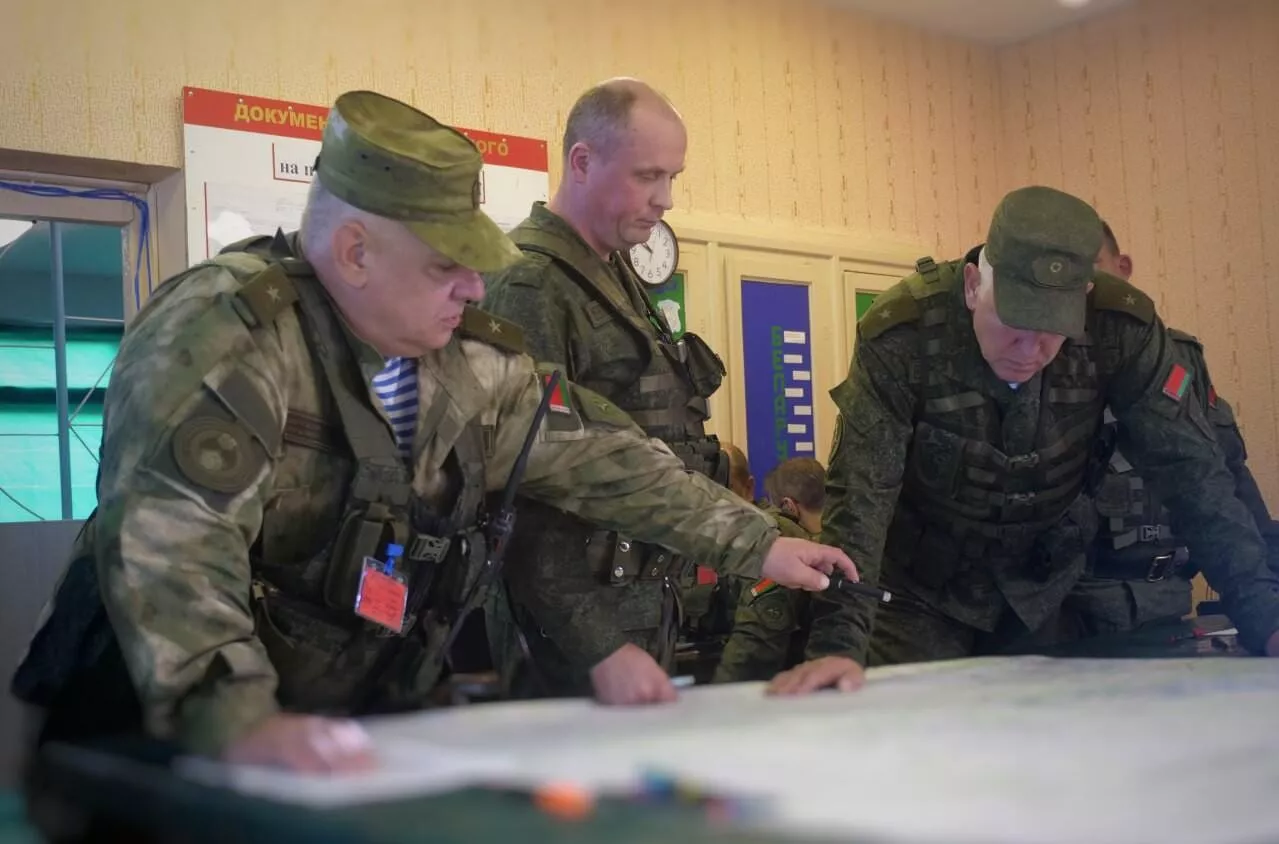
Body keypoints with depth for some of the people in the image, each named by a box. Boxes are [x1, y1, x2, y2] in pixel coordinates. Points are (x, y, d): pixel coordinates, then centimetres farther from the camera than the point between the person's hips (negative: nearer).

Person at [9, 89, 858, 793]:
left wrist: (754, 542, 10)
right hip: (172, 741, -5)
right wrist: (238, 721, -43)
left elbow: (597, 452, 10)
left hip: (361, 738, 6)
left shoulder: (466, 358, 4)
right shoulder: (223, 332, -20)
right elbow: (171, 534, -32)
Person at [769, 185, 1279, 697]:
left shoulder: (1121, 330, -20)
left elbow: (1191, 472, -16)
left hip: (1046, 586, 3)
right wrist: (837, 646, -40)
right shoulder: (902, 334, -28)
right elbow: (860, 492, -30)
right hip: (925, 589, -2)